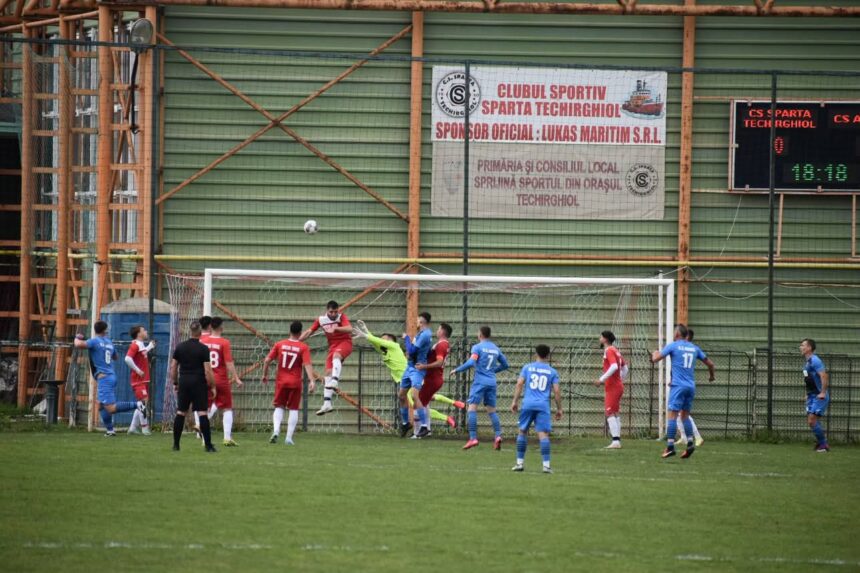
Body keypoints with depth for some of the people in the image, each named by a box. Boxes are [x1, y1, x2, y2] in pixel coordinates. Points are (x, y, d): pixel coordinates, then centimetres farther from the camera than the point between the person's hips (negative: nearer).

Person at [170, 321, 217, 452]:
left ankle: (176, 444, 11)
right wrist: (212, 386, -2)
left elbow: (173, 367, 9)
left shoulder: (180, 347, 5)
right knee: (203, 413, -5)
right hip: (199, 383, -4)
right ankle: (208, 445, -7)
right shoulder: (203, 349, -8)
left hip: (184, 382, 4)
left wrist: (175, 383, 20)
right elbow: (207, 370, -11)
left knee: (180, 413, 10)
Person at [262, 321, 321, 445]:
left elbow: (267, 360, 0)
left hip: (281, 381, 2)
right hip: (295, 382, -2)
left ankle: (276, 430, -10)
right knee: (294, 409, 8)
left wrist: (265, 375, 13)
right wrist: (312, 380, -21)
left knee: (279, 407, 13)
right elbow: (307, 365, -17)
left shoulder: (279, 344, 0)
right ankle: (289, 438, 4)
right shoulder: (303, 347, -6)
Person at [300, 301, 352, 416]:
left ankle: (335, 381, -54)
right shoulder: (321, 320, 3)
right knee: (328, 373, -5)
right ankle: (327, 404, -6)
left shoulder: (341, 317, -10)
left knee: (336, 356, -38)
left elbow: (349, 329, -27)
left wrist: (335, 328, -42)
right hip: (333, 346, 5)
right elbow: (309, 332, 10)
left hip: (345, 342, -5)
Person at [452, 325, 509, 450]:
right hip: (492, 382, 6)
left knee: (472, 408, -5)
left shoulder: (478, 347, -5)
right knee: (491, 410, 10)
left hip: (480, 381, -6)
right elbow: (505, 364, 20)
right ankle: (498, 435, -7)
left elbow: (471, 362, -17)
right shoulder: (496, 349, 13)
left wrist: (457, 370, -6)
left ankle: (473, 438, -16)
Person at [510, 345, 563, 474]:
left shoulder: (527, 367, 10)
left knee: (522, 431, 13)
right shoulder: (552, 372, 10)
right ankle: (546, 465, -13)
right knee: (543, 434, -5)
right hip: (543, 405, -1)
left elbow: (519, 384, 0)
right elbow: (556, 391, 6)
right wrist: (559, 409, 12)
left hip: (528, 404, 1)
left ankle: (520, 463, 13)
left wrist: (515, 401, 2)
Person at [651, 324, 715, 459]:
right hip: (691, 386, 5)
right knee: (685, 415, 14)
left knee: (672, 415, -7)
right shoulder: (694, 348, 13)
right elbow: (710, 363, 19)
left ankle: (670, 446, -15)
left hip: (678, 386, -5)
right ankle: (690, 443, 0)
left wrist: (655, 353, 20)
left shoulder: (673, 346, -1)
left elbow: (655, 359, -4)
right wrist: (711, 376, 39)